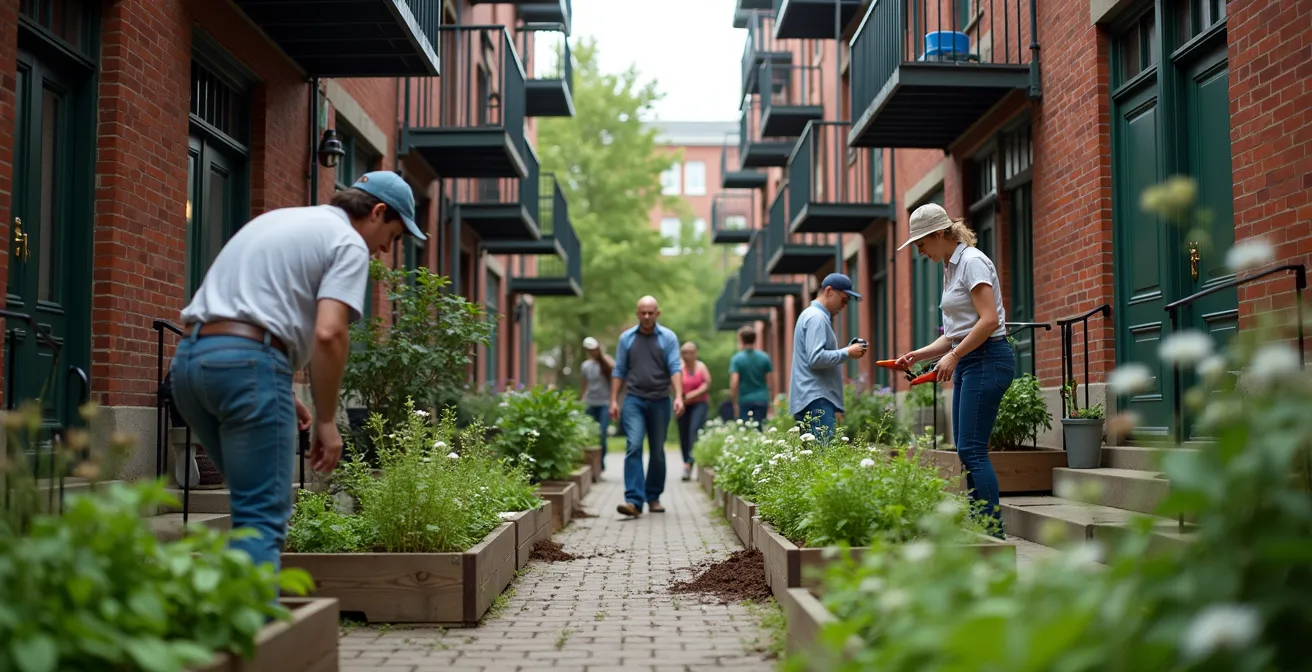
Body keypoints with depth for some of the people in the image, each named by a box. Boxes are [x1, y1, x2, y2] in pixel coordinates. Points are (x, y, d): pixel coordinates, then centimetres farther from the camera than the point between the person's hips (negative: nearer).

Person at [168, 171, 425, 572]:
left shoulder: (277, 219, 27)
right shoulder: (348, 243, 1)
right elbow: (328, 334, -13)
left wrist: (281, 393, 27)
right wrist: (326, 421, -6)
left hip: (188, 357, 8)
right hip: (246, 361, -8)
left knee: (255, 500, 18)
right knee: (263, 514, -6)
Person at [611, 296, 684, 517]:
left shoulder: (668, 338, 3)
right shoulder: (626, 338, 7)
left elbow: (675, 369, -6)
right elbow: (619, 371, 9)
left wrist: (679, 397, -19)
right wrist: (614, 401, 2)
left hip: (660, 401, 0)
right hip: (634, 401, 0)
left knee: (657, 451, 9)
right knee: (633, 446, -15)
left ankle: (653, 497, 23)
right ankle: (634, 500, -20)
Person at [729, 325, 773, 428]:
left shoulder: (736, 359, -7)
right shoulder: (765, 357, 1)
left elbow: (734, 384, -13)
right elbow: (769, 382, 4)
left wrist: (735, 402, -5)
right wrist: (769, 402, 14)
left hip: (745, 400, -2)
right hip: (762, 400, 2)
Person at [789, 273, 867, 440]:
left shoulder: (816, 316, 22)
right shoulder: (816, 317, -10)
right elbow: (816, 359, -20)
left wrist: (848, 350, 14)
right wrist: (847, 353, -12)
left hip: (811, 400, 11)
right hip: (816, 401, -11)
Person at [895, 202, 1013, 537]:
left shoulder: (972, 262, -10)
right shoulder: (951, 268, 19)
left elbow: (989, 320, -20)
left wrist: (953, 356, -16)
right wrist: (918, 354, 12)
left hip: (988, 359, -10)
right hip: (968, 361, 10)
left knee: (972, 450, -13)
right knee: (966, 450, 7)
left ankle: (994, 532, -10)